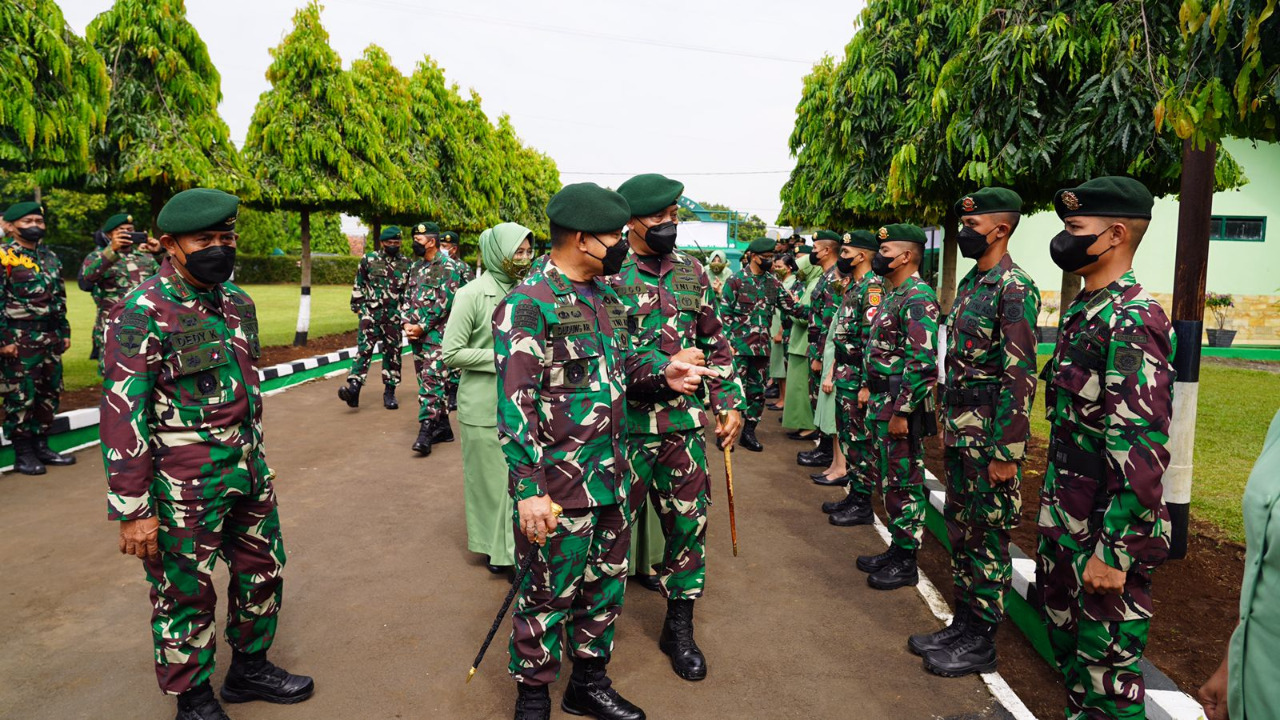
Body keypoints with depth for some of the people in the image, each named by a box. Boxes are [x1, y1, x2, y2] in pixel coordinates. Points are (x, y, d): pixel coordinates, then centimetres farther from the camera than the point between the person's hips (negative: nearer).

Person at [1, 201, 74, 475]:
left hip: (51, 337, 7)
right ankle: (23, 454, 9)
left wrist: (65, 332, 16)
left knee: (50, 393, 11)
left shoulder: (51, 257, 15)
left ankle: (41, 446, 23)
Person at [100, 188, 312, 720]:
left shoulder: (237, 302, 6)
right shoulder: (142, 313, -15)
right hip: (184, 486, -7)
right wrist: (133, 510, -18)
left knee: (263, 570, 18)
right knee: (185, 594, 9)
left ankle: (250, 667, 40)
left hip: (248, 471, 7)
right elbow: (121, 416, -17)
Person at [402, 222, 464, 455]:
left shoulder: (447, 266, -8)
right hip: (416, 333, 8)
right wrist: (407, 323, 0)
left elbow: (444, 302, -15)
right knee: (426, 381, 11)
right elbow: (406, 297, 16)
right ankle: (442, 427, 19)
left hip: (437, 334, -8)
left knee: (431, 381, -12)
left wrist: (422, 327, -15)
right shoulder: (415, 267, 16)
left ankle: (426, 431, -12)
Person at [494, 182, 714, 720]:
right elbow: (515, 406, -20)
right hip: (562, 485, -8)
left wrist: (662, 373, 1)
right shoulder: (527, 305, -16)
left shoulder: (605, 297, 9)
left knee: (606, 585, 20)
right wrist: (528, 489, -23)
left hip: (613, 475, 8)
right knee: (550, 595, 8)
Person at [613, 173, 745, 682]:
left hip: (685, 425, 4)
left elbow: (715, 344, 15)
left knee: (690, 524, 11)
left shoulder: (693, 274, 10)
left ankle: (680, 627, 29)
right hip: (625, 426, -4)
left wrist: (730, 403, 8)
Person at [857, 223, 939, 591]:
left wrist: (901, 412, -23)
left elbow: (922, 362, -25)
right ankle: (896, 548, 30)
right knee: (889, 480, 17)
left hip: (901, 406, -10)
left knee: (904, 484, 1)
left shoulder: (918, 298, -18)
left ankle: (906, 562, 13)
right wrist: (868, 386, 18)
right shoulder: (893, 294, 14)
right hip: (882, 402, 10)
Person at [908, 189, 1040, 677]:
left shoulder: (1015, 289, -16)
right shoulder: (970, 282, 12)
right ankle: (963, 623, 30)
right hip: (959, 431, 9)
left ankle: (981, 642, 16)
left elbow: (1021, 376, -20)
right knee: (959, 527, 16)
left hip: (990, 436, -9)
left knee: (988, 536, 3)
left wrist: (1007, 453, -20)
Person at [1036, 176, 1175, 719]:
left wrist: (1114, 552, -22)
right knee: (1065, 634, 21)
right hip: (1064, 519, 9)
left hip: (1107, 533, -9)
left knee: (1106, 658, 5)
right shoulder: (1082, 311, 10)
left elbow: (1142, 451, -24)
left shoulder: (1131, 319, -20)